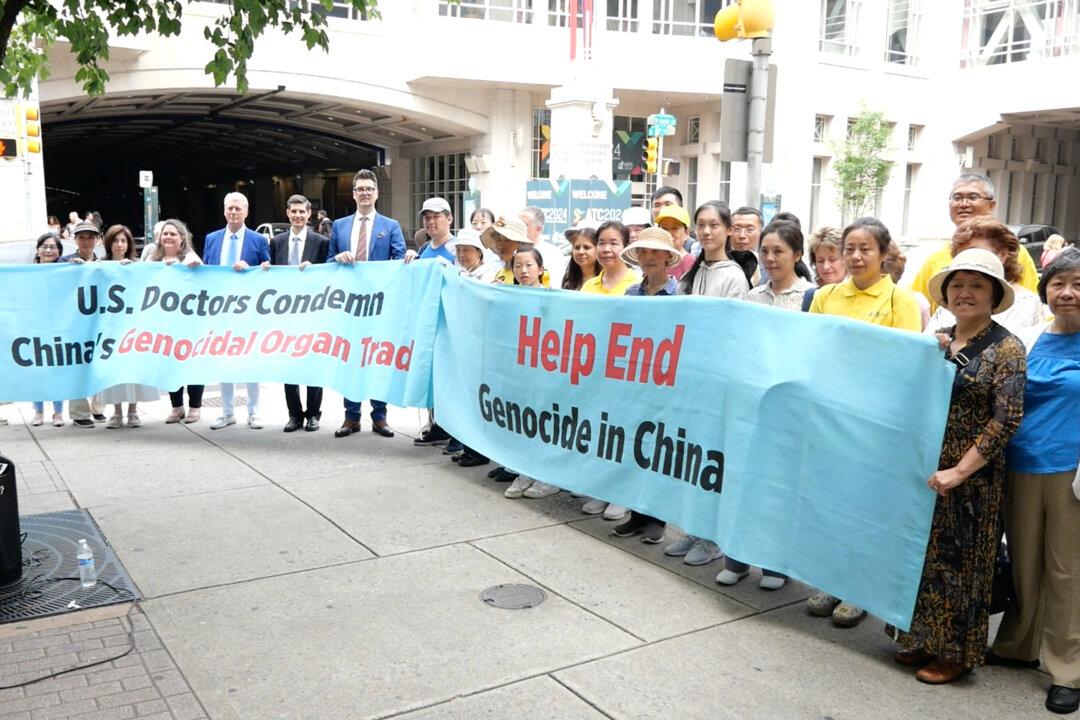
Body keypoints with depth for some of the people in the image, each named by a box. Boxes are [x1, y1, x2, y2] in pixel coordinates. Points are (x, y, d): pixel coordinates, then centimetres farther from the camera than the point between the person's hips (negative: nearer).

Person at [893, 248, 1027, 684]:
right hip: (923, 469, 5)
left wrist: (960, 470, -19)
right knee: (923, 555, 13)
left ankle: (955, 653, 21)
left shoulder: (1006, 348, -9)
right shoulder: (936, 342, 8)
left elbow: (1006, 419, -15)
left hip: (971, 478, -5)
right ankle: (922, 639, 29)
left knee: (959, 561, 5)